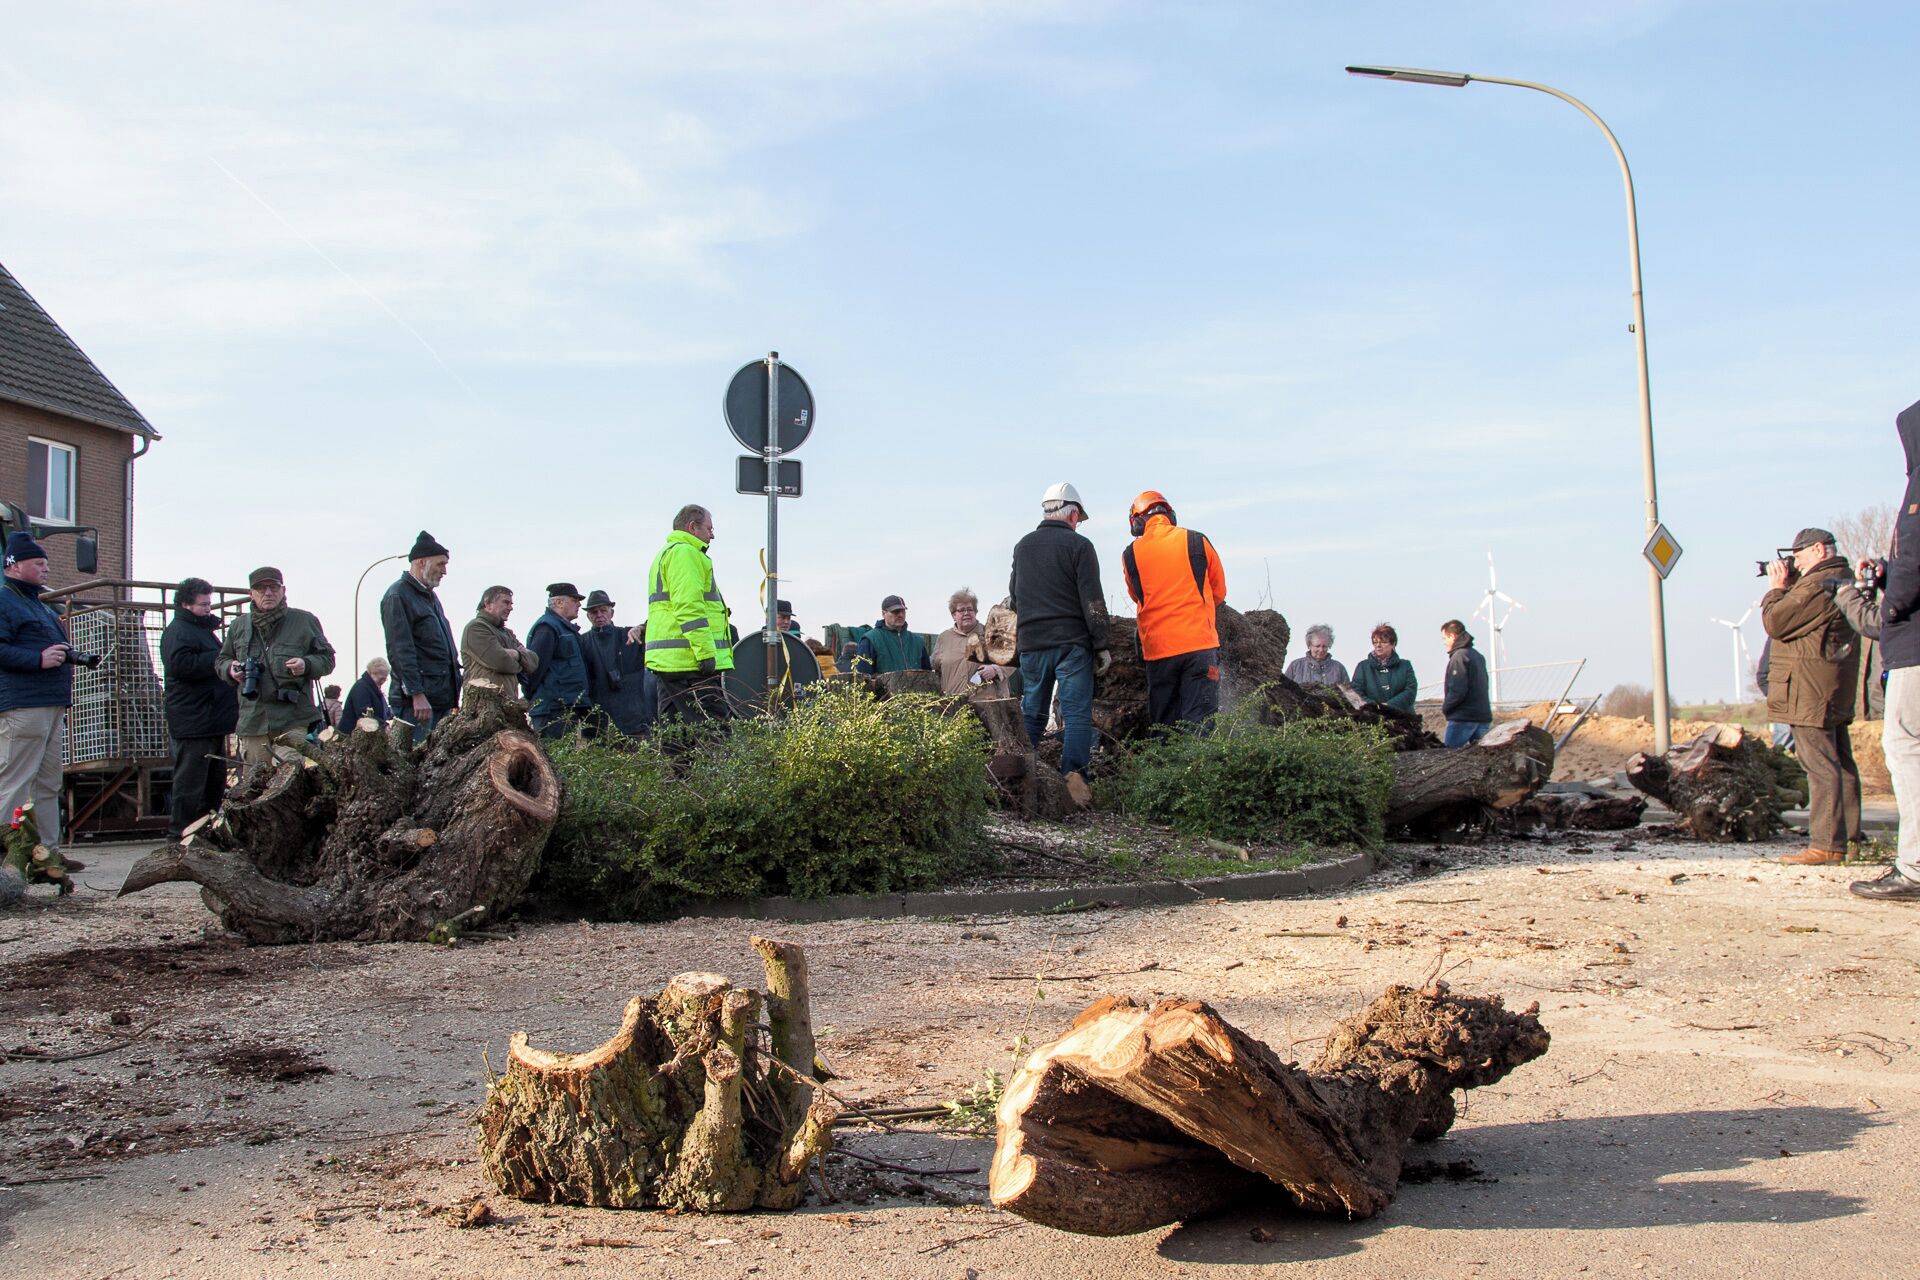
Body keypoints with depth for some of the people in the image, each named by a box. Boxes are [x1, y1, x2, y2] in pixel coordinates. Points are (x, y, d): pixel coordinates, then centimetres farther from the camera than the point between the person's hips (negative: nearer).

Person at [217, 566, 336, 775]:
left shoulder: (305, 621, 6)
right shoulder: (239, 626, 16)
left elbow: (327, 658, 9)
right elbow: (222, 660, 27)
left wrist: (307, 665, -12)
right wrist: (231, 669, 4)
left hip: (294, 721, -3)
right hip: (253, 722, 3)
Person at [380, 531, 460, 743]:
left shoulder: (430, 595, 22)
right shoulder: (398, 596, -7)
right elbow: (400, 651, -15)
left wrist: (453, 694, 23)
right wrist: (417, 694, -20)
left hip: (443, 698, 9)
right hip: (417, 701, -9)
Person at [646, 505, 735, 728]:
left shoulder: (664, 555, 28)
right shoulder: (685, 552, -7)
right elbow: (688, 607, -18)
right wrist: (706, 653, -21)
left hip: (665, 661, 11)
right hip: (688, 661, -11)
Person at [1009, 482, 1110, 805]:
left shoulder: (1022, 547, 11)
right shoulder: (1079, 546, -5)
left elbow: (1013, 599, 22)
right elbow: (1093, 601, -8)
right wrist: (1103, 645, -4)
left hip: (1031, 643, 5)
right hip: (1072, 642, -5)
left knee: (1032, 714, 11)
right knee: (1077, 714, -4)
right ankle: (1073, 776, -15)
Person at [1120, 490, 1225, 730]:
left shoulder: (1131, 554, 3)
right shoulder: (1197, 542, 1)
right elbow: (1219, 592, 13)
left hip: (1157, 649, 2)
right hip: (1199, 645, -1)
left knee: (1164, 724, 11)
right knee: (1199, 721, -3)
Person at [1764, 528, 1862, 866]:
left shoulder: (1817, 585, -17)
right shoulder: (1845, 580, 17)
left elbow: (1775, 623, -16)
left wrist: (1777, 588, -2)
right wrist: (1790, 585, 11)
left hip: (1811, 691, -11)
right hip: (1837, 690, 11)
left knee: (1820, 765, -12)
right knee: (1840, 763, 13)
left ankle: (1827, 844, -13)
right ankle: (1849, 837, 19)